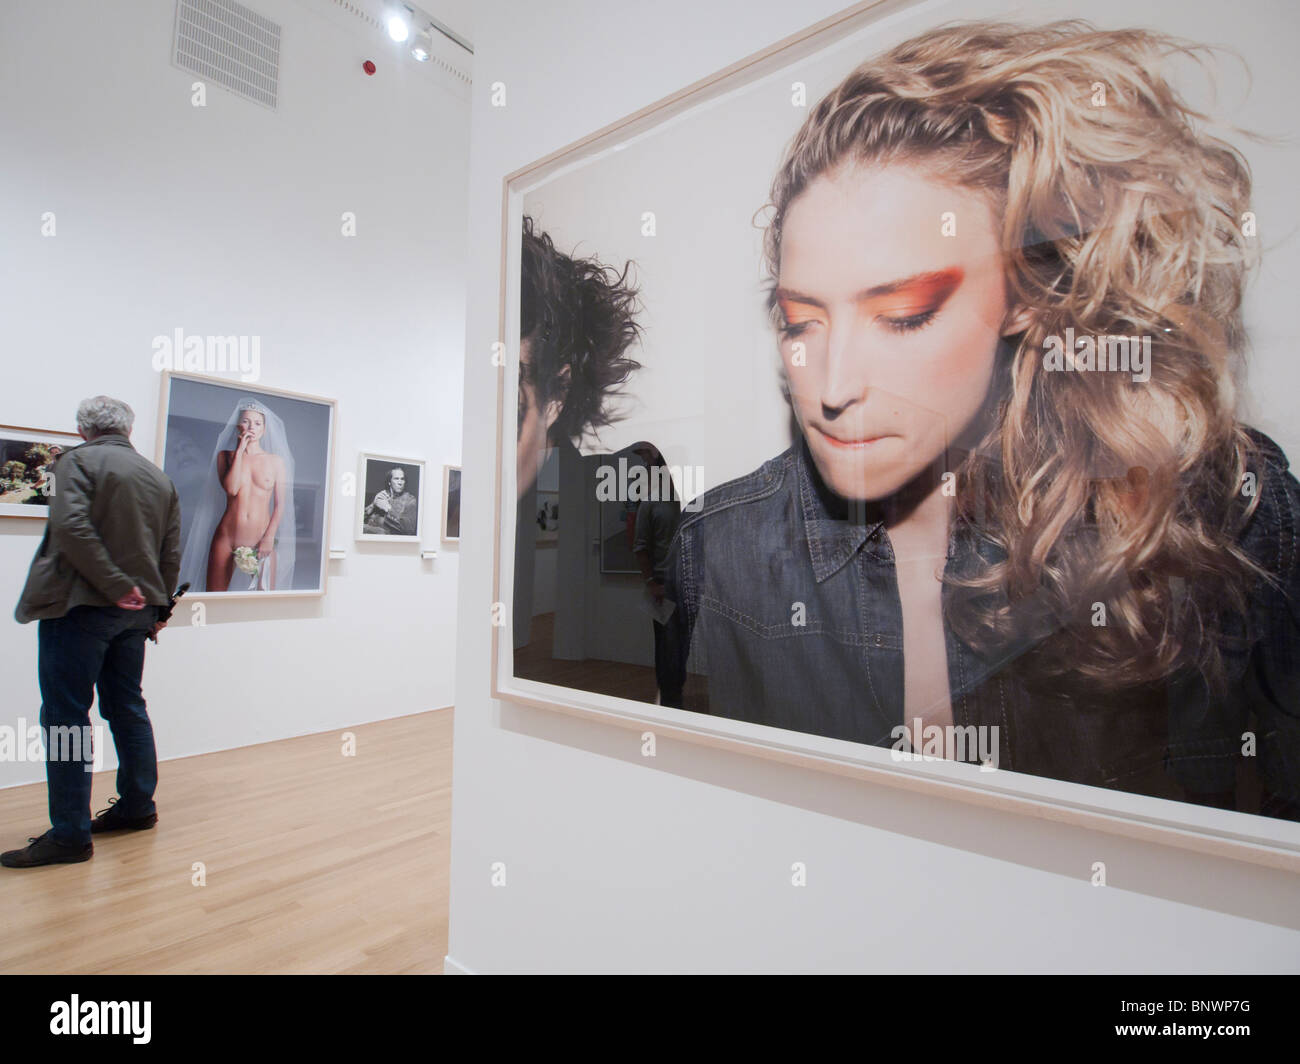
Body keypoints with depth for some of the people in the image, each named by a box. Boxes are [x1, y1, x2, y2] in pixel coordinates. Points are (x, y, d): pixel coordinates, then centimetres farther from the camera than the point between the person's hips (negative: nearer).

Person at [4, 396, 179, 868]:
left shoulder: (78, 461, -5)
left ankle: (70, 834, 3)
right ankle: (137, 807, 25)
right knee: (127, 708, 15)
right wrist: (156, 607, 17)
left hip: (80, 605, -6)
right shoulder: (160, 478, 12)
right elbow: (171, 555, 12)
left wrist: (116, 586, -18)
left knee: (65, 717, -1)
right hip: (134, 614, 6)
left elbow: (71, 527, -21)